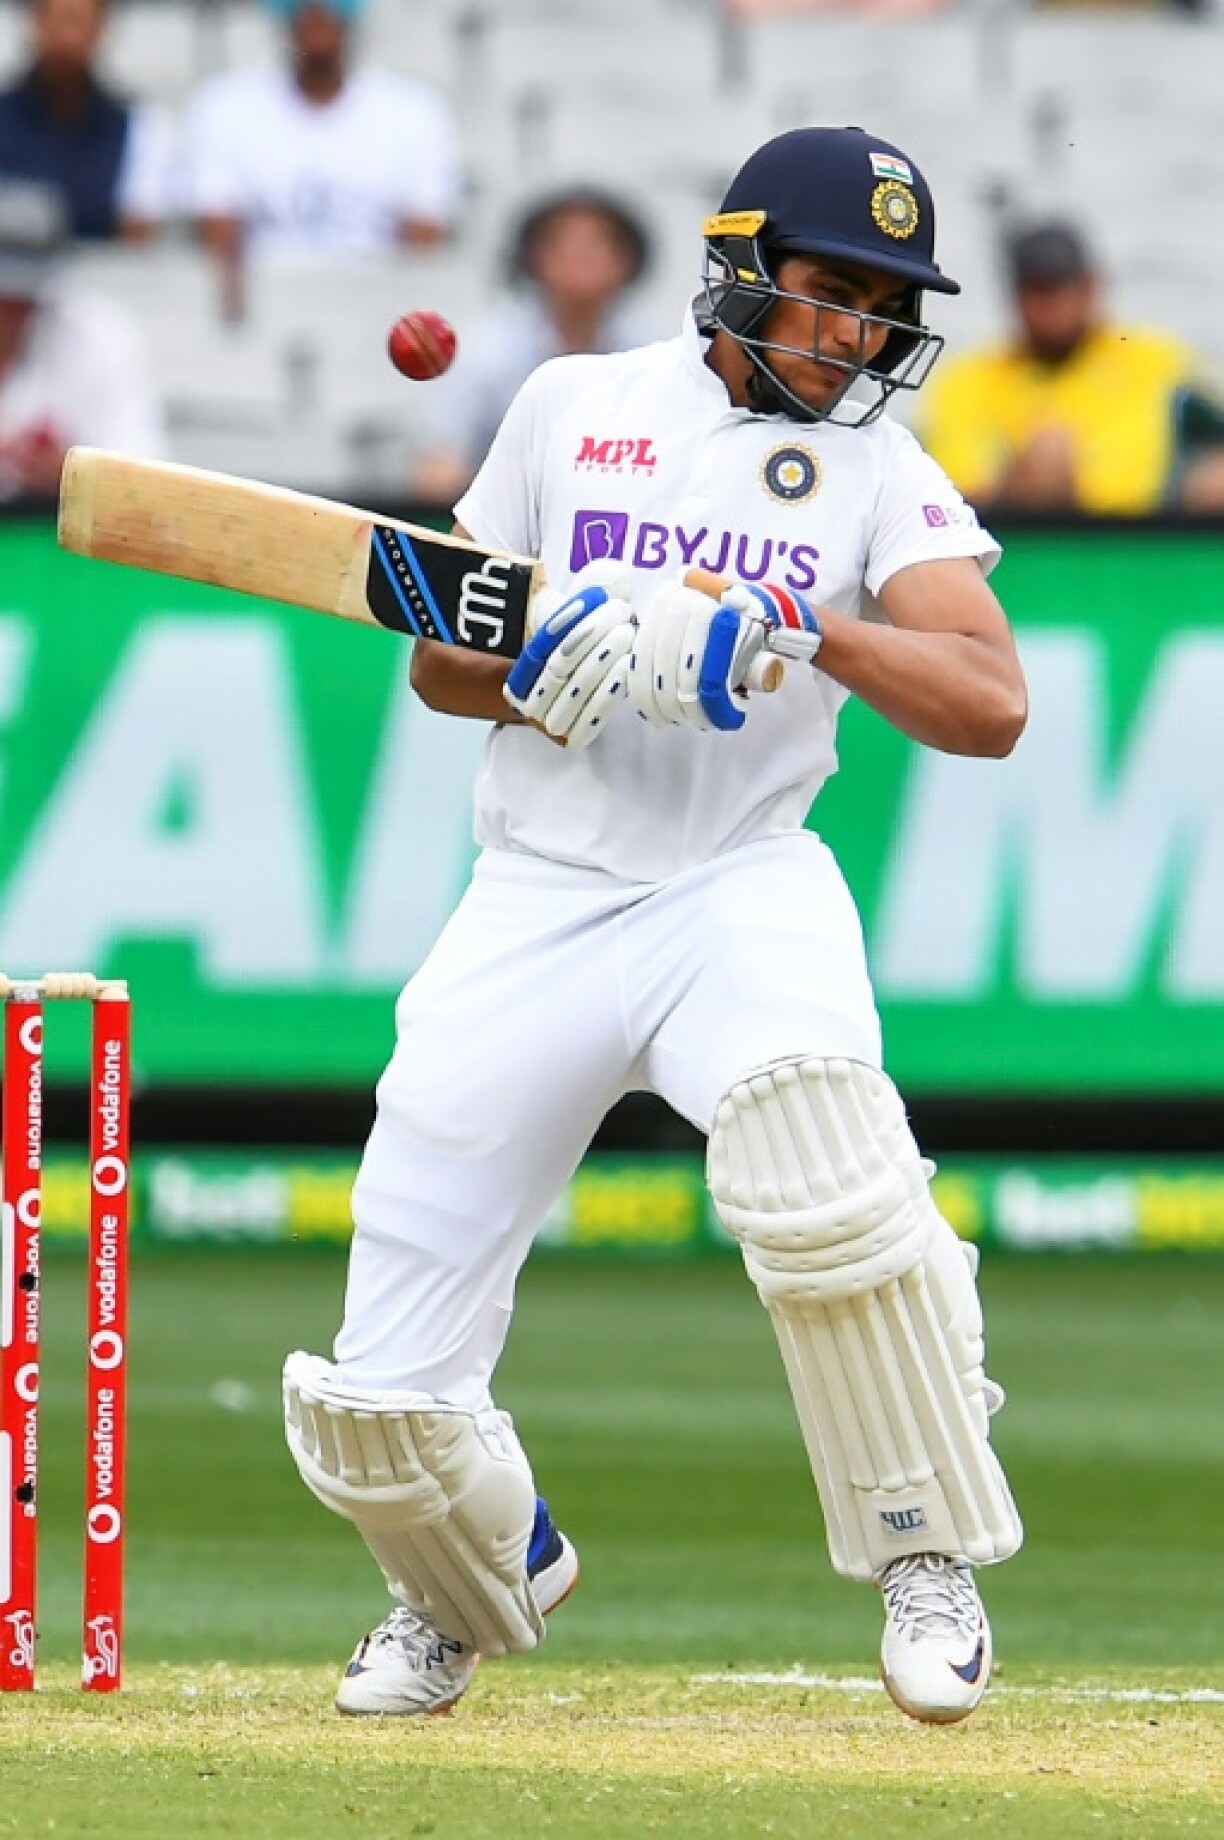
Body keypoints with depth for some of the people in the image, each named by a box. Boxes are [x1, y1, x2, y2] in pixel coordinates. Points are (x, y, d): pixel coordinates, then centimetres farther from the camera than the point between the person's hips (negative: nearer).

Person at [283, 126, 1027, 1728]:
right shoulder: (573, 408, 9)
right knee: (380, 1403, -5)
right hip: (536, 909, 2)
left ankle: (925, 1554, -18)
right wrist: (533, 665, -8)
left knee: (812, 1133, -38)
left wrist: (815, 635, -24)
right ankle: (481, 1584, 31)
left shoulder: (882, 474, 5)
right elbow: (437, 658, 13)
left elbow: (991, 704, -9)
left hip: (743, 888, -2)